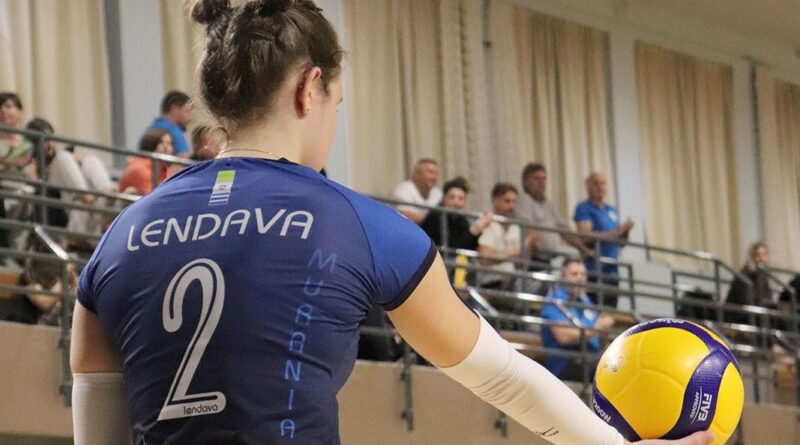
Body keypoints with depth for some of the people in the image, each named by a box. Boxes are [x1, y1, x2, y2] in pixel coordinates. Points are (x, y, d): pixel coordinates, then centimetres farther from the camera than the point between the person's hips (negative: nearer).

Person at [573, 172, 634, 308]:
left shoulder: (613, 210, 20)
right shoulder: (584, 208, 0)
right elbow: (585, 235, -13)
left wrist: (626, 231, 0)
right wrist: (616, 232, -14)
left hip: (612, 271, 7)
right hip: (594, 270, -7)